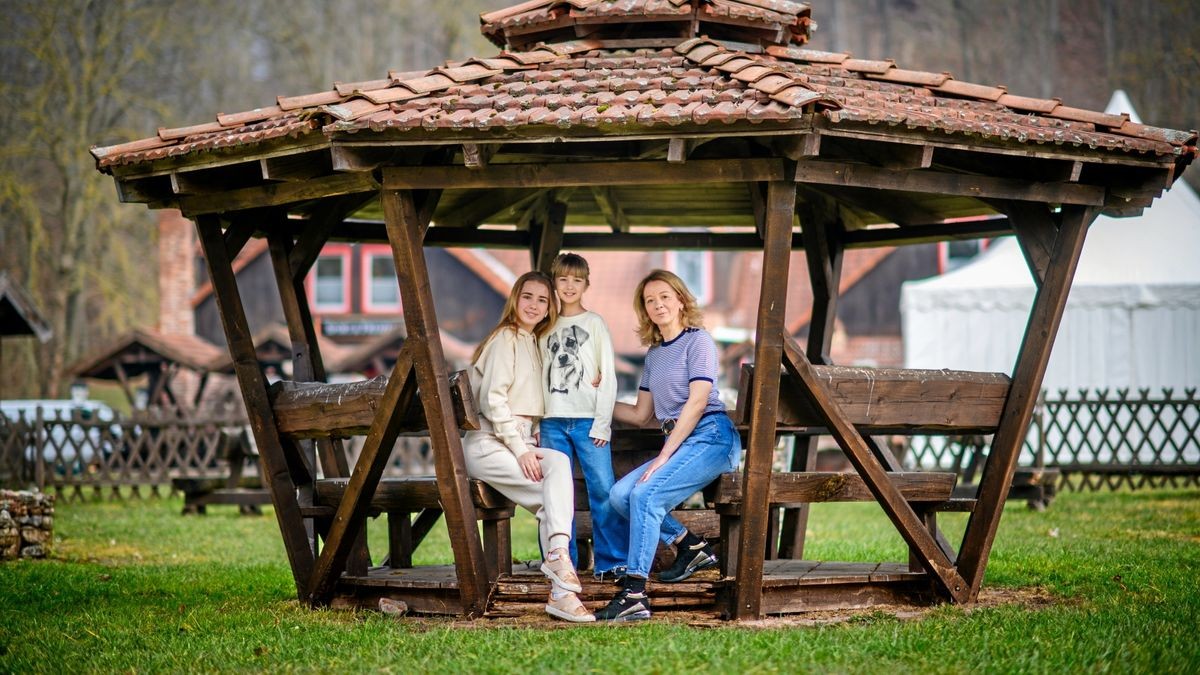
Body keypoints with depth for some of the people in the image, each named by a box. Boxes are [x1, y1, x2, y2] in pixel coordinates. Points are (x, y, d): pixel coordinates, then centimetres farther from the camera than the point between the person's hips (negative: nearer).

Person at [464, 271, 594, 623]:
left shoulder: (533, 342, 23)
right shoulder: (506, 339, -3)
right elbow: (493, 399, -13)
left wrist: (532, 446, 7)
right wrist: (520, 450, -18)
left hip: (521, 442, 6)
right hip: (489, 444, -6)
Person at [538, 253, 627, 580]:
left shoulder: (594, 323, 6)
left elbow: (608, 376, 1)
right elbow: (542, 377, 14)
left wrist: (602, 423, -7)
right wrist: (538, 423, 3)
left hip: (587, 419, -3)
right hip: (552, 421, 3)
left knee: (603, 490, -10)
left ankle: (612, 562, -6)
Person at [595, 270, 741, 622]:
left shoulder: (698, 341, -3)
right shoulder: (654, 355, 20)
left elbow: (697, 402, -13)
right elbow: (641, 415, 25)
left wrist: (664, 456, -17)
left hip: (710, 437, -8)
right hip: (676, 443, 8)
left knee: (645, 494, -27)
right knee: (620, 495, -10)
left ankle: (634, 594, -32)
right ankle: (691, 547, 4)